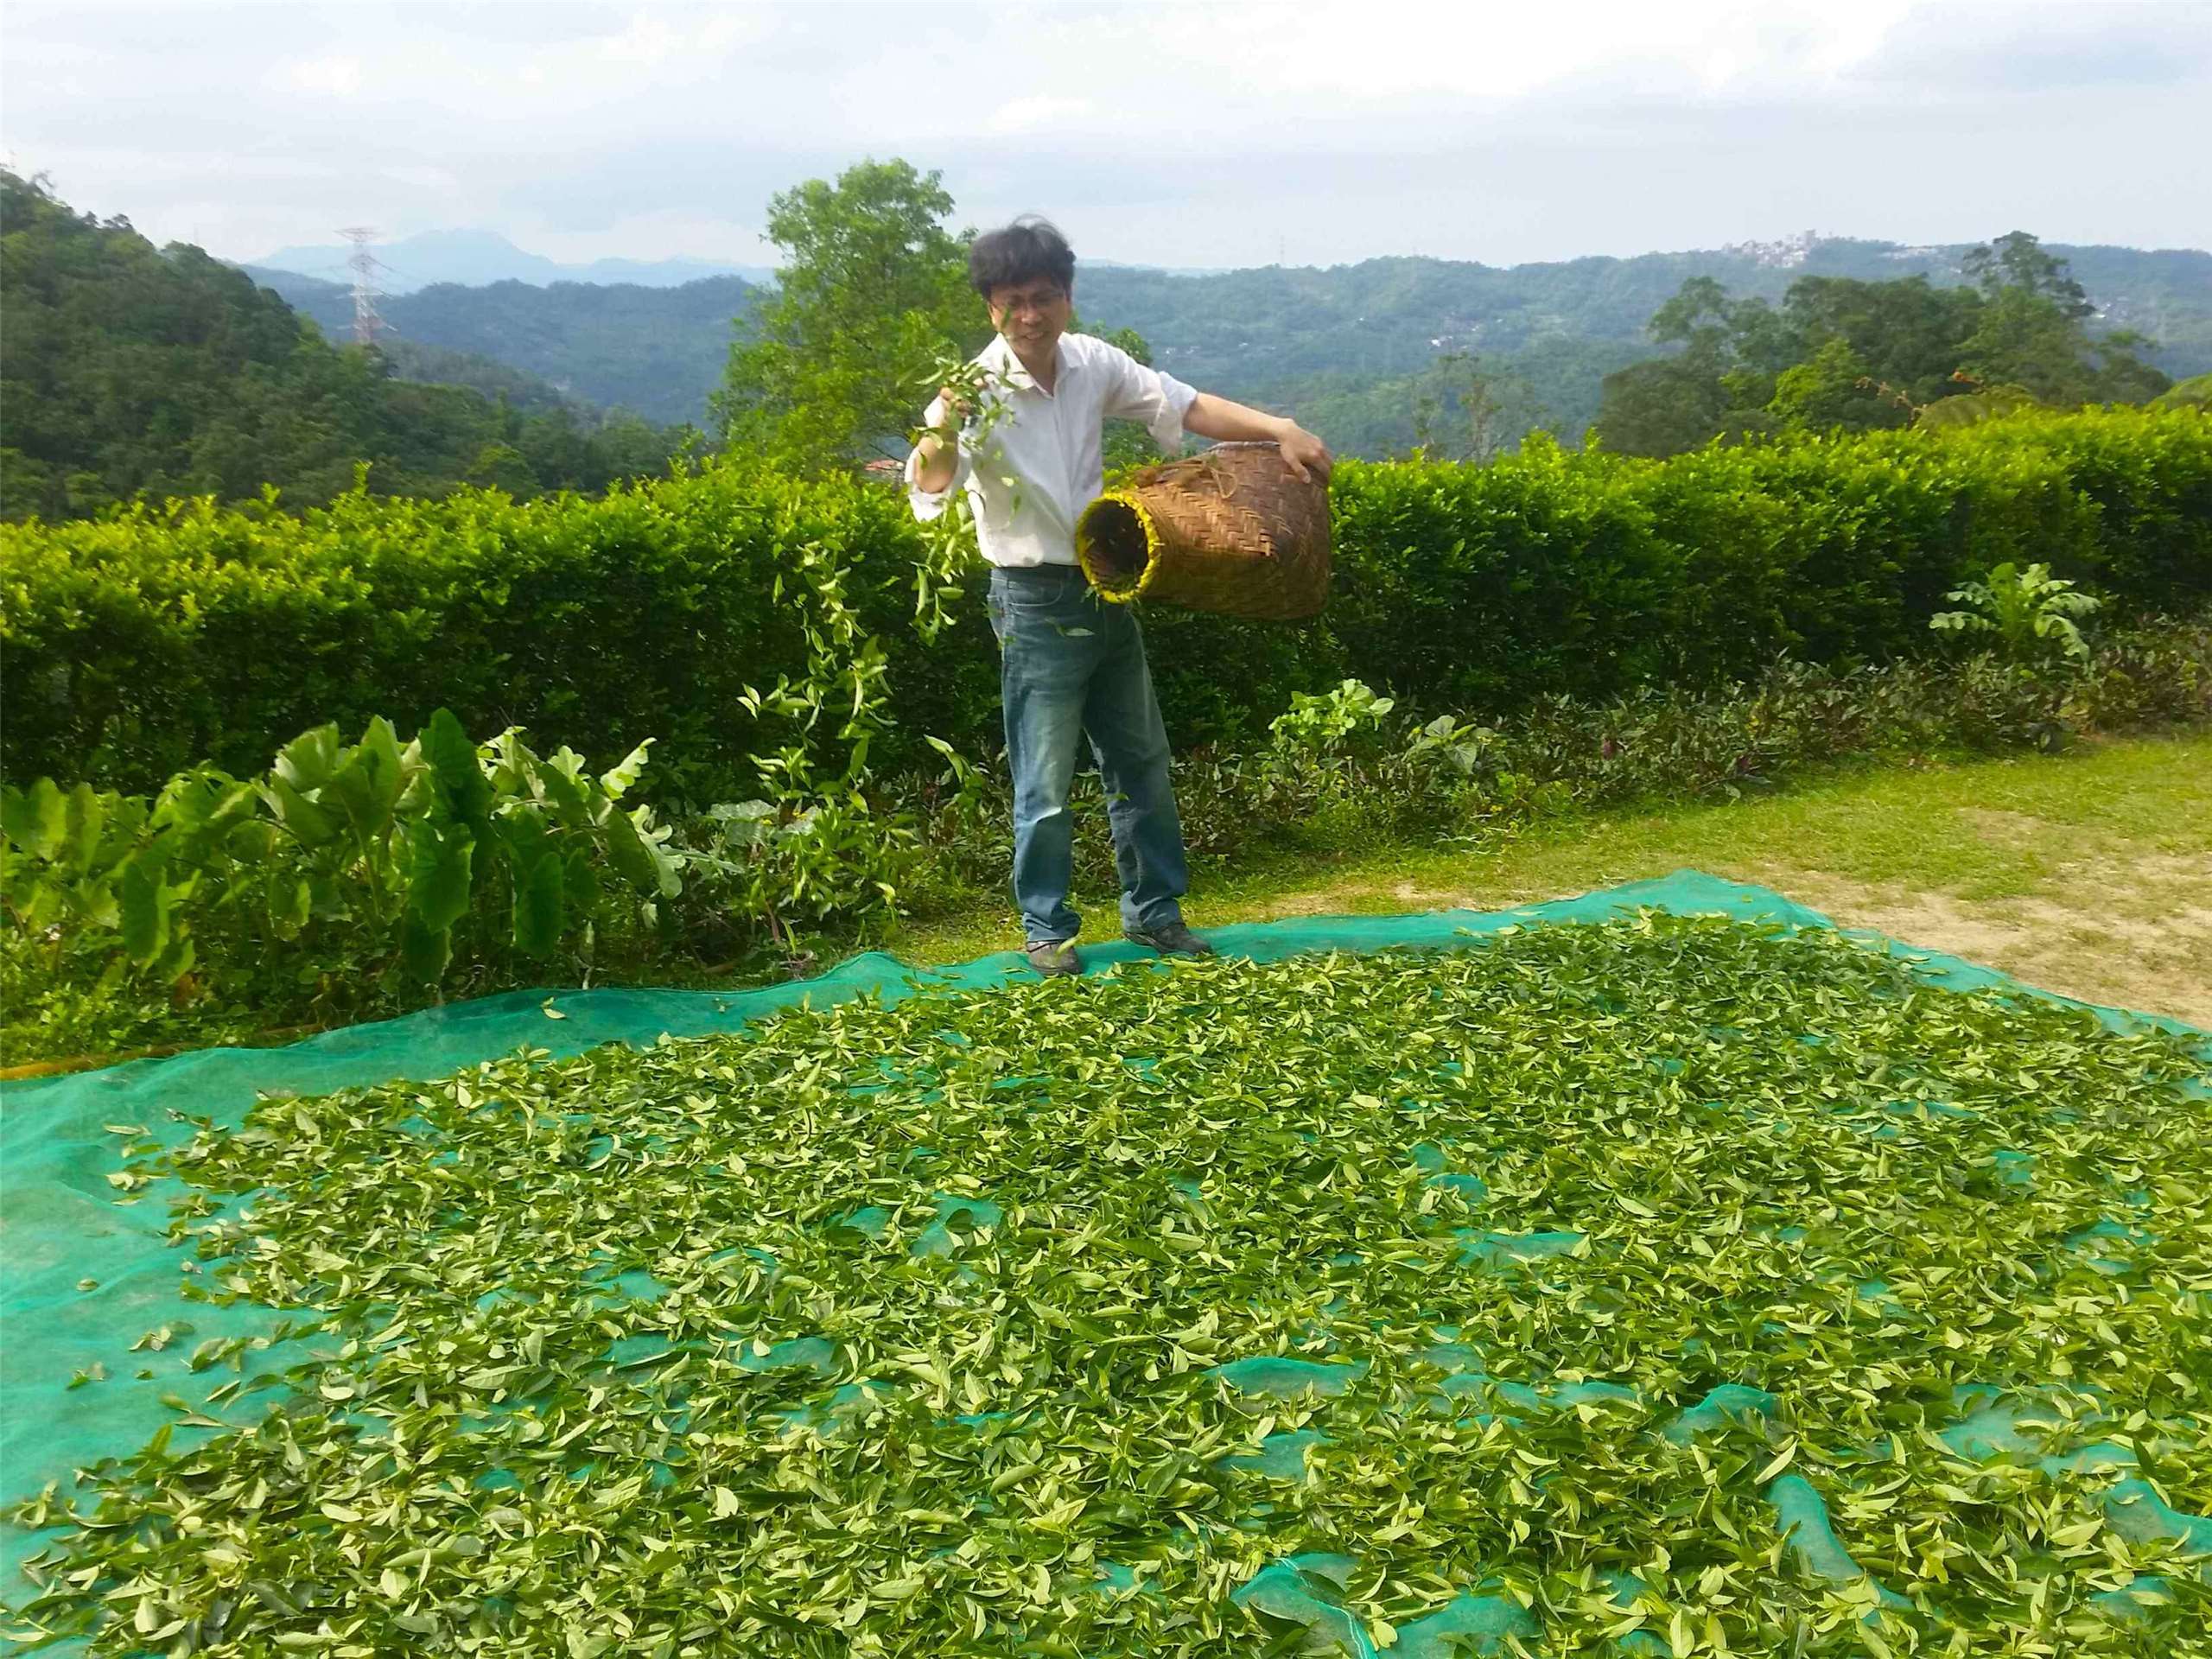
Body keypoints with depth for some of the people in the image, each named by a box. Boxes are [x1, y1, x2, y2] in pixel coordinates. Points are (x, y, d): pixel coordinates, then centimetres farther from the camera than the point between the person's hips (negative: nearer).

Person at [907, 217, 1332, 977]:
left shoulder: (1093, 364, -3)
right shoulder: (980, 389, -18)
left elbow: (1185, 406, 2)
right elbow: (929, 489, -30)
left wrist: (1281, 429, -11)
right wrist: (939, 434, -53)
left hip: (1108, 592, 6)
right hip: (1036, 604, -6)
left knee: (1142, 762, 15)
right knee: (1045, 783, 0)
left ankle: (1153, 909, 30)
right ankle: (1046, 928, 18)